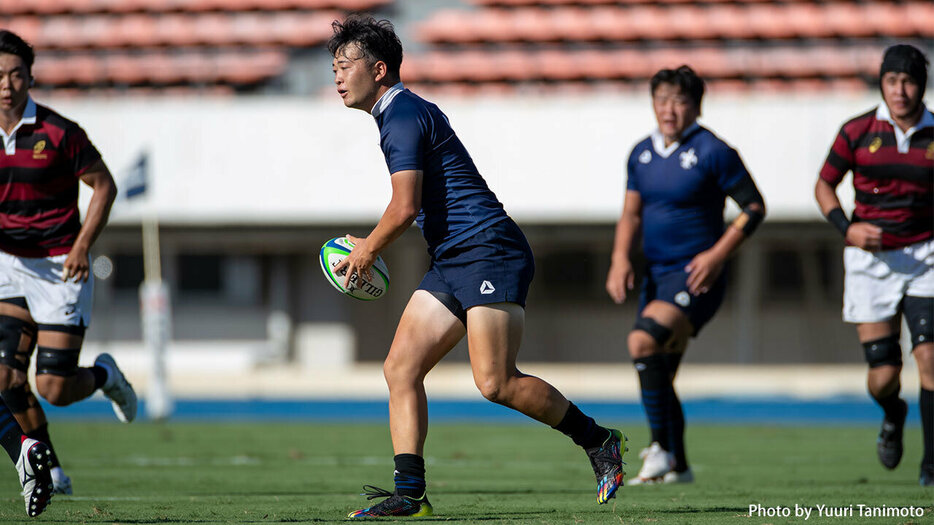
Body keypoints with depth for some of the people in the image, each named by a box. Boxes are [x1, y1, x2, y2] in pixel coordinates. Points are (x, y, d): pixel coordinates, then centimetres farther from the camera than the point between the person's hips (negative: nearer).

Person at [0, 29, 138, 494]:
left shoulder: (58, 133, -13)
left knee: (53, 389, -8)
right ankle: (49, 468, 9)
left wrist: (81, 246, -14)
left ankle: (104, 375, 28)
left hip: (60, 268, -4)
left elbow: (104, 185, -3)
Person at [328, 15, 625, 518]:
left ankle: (597, 439, 1)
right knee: (400, 368, -2)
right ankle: (409, 493, -7)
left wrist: (367, 250, -2)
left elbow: (404, 207, -18)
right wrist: (372, 247, 25)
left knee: (494, 382, -16)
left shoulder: (403, 115, -12)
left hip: (489, 253, -10)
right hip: (451, 264, 10)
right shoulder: (399, 114, 20)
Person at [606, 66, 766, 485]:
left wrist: (718, 254, -17)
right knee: (659, 374, 12)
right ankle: (678, 466, 28)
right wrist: (620, 259, -2)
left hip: (697, 275, -7)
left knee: (644, 340, -28)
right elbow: (631, 214, 16)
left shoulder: (712, 152, -10)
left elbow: (754, 206, -8)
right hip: (656, 275, 7)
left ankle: (660, 448, -21)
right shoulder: (641, 154, 9)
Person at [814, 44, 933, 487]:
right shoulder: (858, 131, -3)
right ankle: (892, 416, 36)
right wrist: (845, 228, -9)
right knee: (883, 378, -3)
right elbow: (824, 185, 8)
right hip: (871, 259, 0)